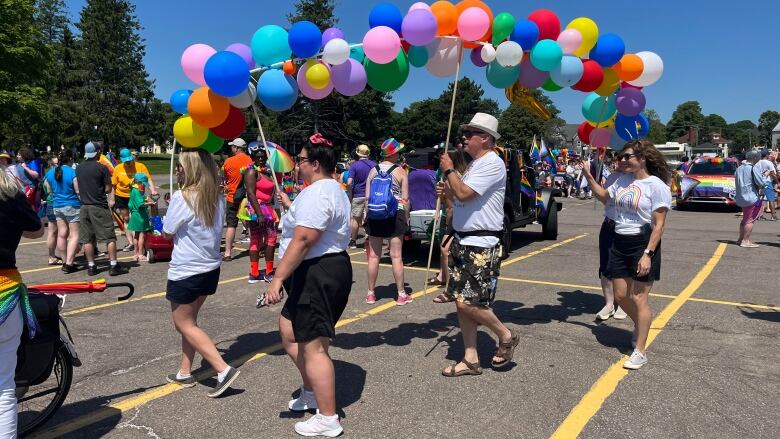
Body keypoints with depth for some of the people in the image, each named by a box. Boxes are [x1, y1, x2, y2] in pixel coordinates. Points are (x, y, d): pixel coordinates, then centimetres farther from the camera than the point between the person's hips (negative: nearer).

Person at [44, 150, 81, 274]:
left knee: (62, 234, 12)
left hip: (57, 206, 7)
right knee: (74, 235, -2)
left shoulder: (50, 173, 6)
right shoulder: (73, 172, -15)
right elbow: (79, 191, -17)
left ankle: (66, 261, 21)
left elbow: (49, 191, 16)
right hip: (73, 206, -7)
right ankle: (69, 264, -7)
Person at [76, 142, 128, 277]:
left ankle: (91, 267, 13)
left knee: (87, 239, 9)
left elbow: (78, 187, 16)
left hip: (84, 207, 6)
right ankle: (114, 266, -3)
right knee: (109, 237, -1)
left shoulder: (79, 168, 7)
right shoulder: (101, 168, -9)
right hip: (99, 207, -5)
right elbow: (108, 189, -7)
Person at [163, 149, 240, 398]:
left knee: (184, 325, 6)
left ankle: (224, 370, -4)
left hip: (185, 273, -7)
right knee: (189, 322, 20)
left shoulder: (182, 198, -19)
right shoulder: (217, 198, 1)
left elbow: (167, 233, -7)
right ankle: (185, 373, 29)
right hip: (210, 269, 7)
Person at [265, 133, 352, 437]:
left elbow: (302, 240, -26)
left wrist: (278, 278, -25)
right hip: (327, 269, 12)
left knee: (313, 347, -4)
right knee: (289, 332, 22)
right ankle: (311, 393, 36)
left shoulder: (316, 193, -18)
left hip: (318, 274, -12)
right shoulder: (333, 189, 17)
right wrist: (290, 205, 43)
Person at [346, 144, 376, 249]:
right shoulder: (374, 165, 4)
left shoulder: (354, 165, -5)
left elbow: (349, 183, -12)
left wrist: (350, 195, -2)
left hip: (358, 196, -2)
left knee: (356, 219, 6)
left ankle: (353, 242, 13)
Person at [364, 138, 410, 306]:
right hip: (395, 215, -2)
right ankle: (401, 294, 7)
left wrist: (367, 216, 12)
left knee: (374, 255, 7)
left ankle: (370, 293, 13)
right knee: (396, 256, 1)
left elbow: (367, 198, 4)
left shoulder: (373, 171, 4)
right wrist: (406, 217, 6)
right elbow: (405, 199, -5)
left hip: (375, 216, 3)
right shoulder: (400, 172, -4)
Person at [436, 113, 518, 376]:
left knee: (469, 303, -9)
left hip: (481, 245, -9)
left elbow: (464, 194, -23)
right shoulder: (475, 164, 17)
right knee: (461, 301, 9)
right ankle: (470, 359, 19)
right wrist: (448, 193, 6)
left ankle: (506, 337, 17)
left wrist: (449, 170, -8)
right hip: (462, 241, 10)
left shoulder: (492, 163, -13)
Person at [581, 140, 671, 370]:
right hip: (619, 243, 7)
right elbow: (604, 197, 26)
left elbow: (659, 225, -14)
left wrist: (648, 254, -21)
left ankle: (640, 351, 10)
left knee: (639, 298, -1)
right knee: (621, 295, 12)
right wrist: (588, 177, 13)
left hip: (643, 244, -7)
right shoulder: (622, 180, 8)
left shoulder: (657, 186, -12)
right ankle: (640, 326, 41)